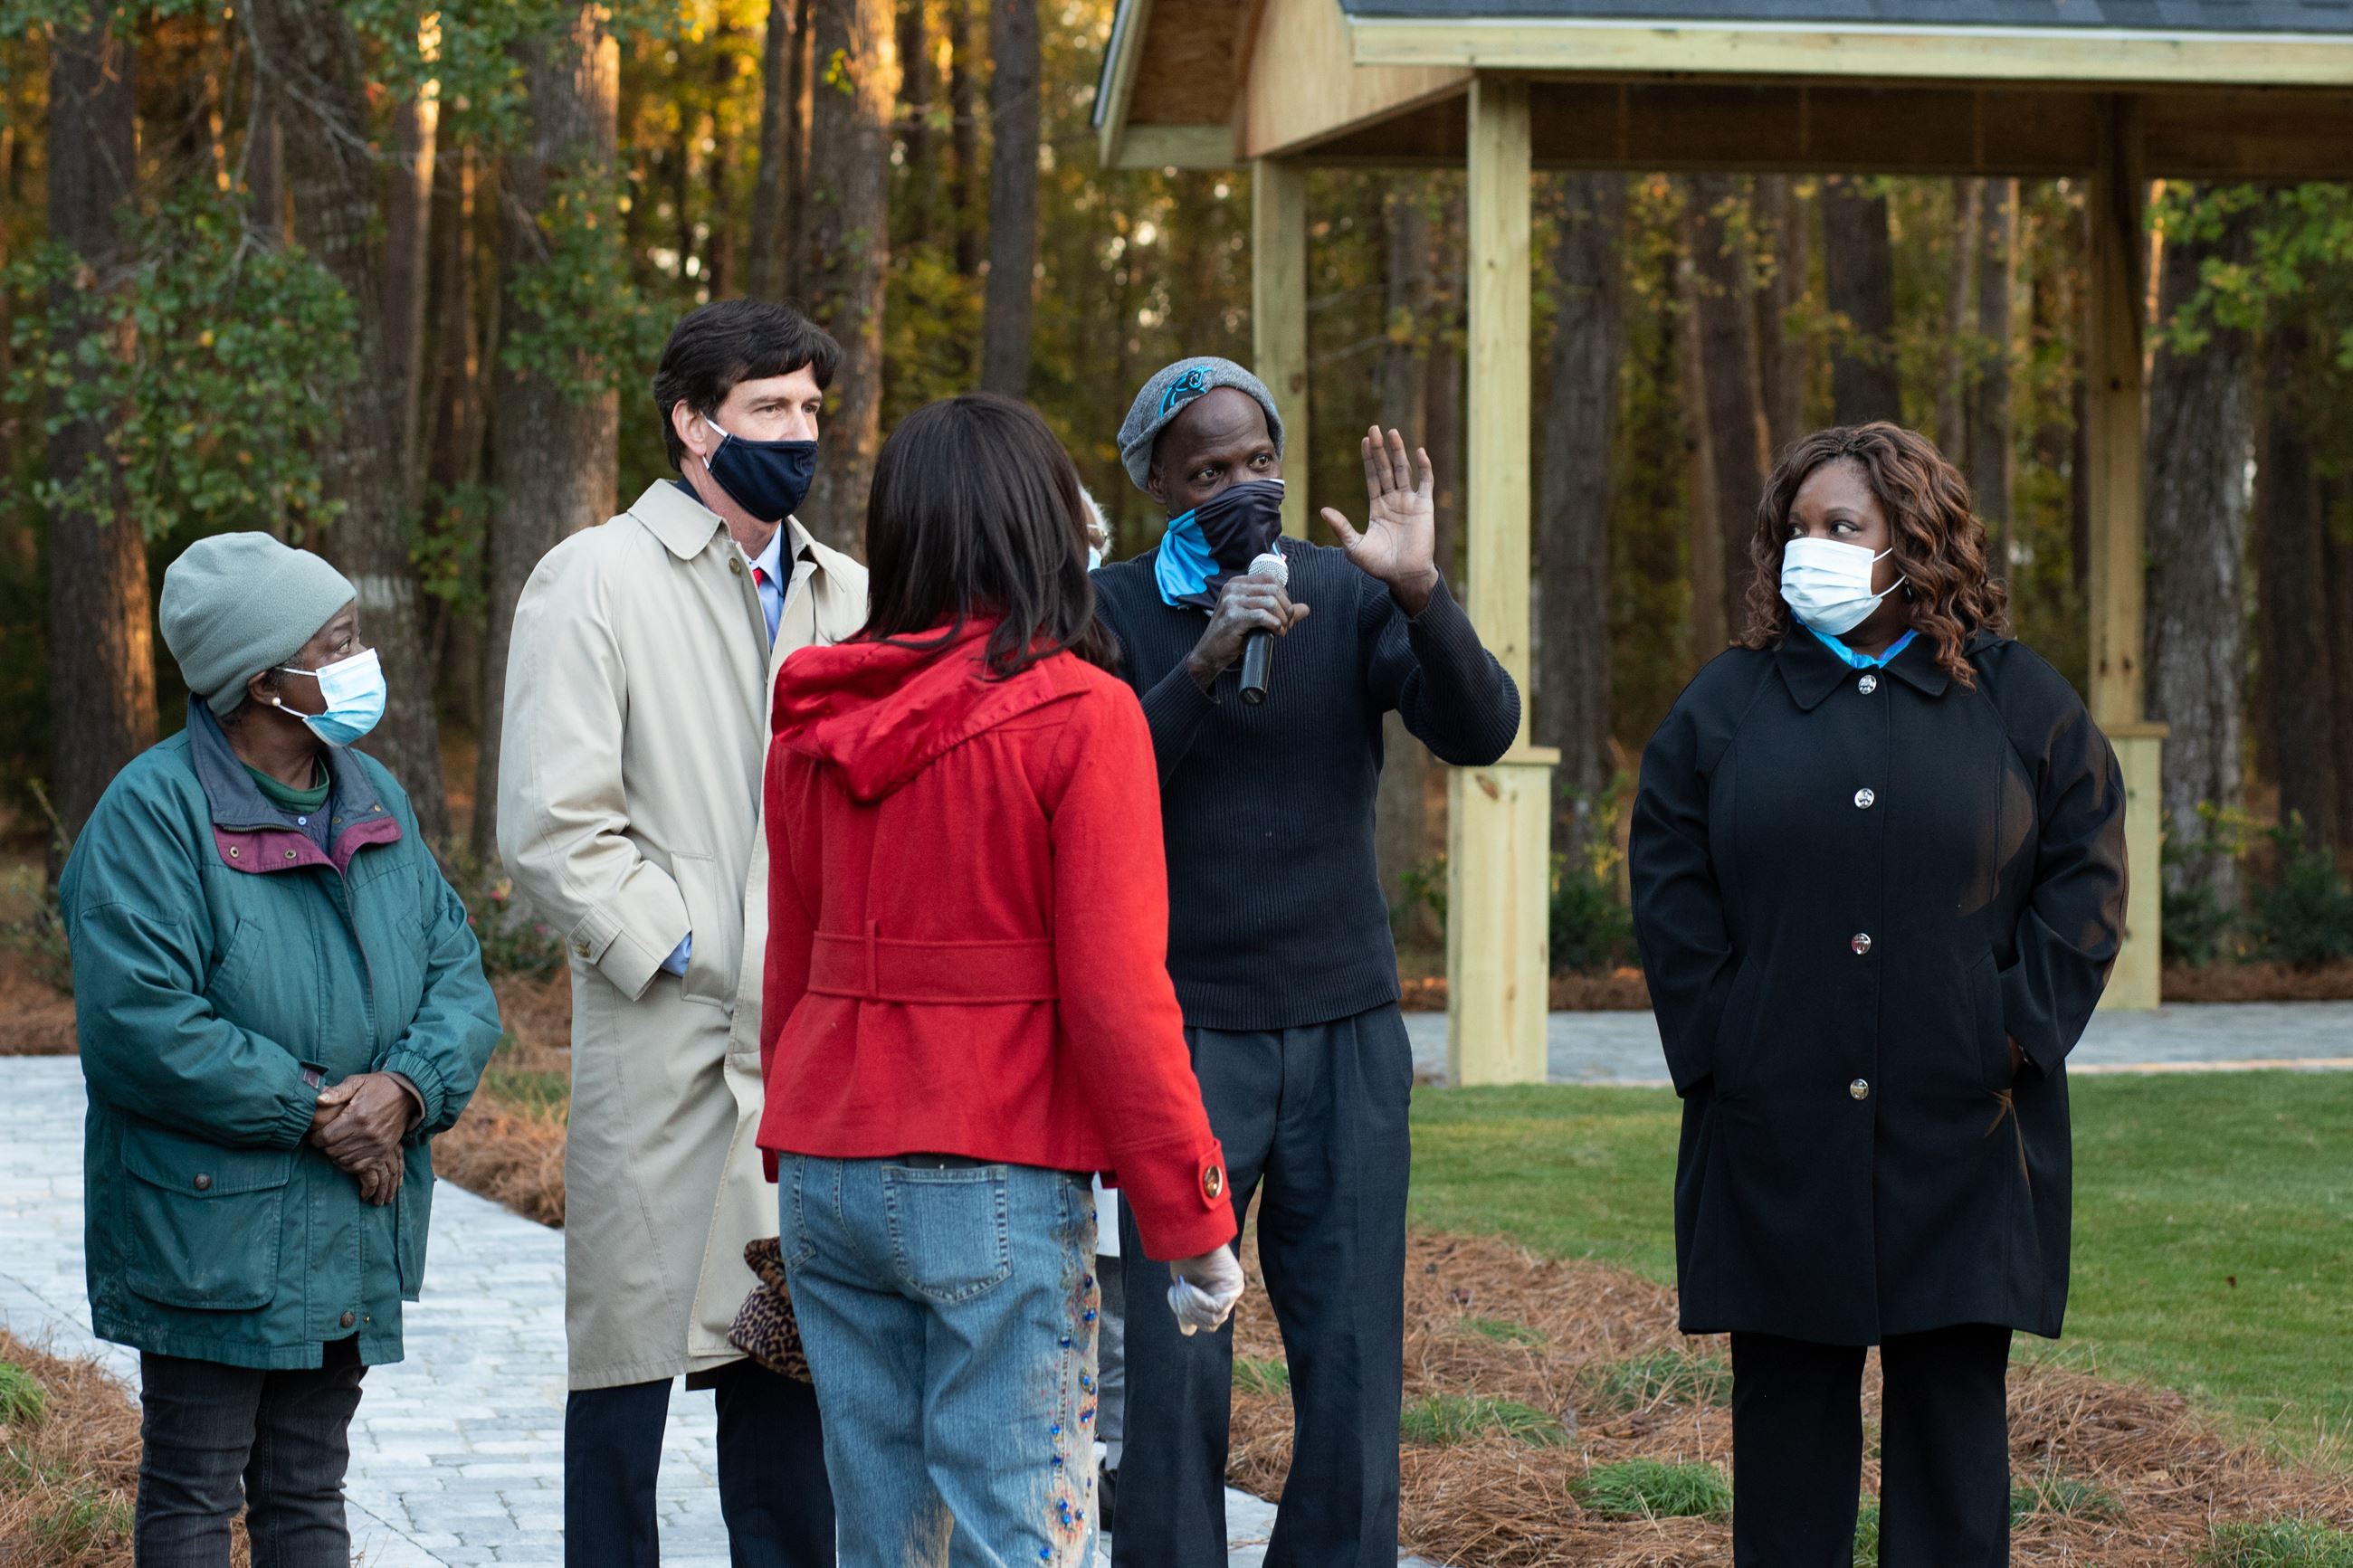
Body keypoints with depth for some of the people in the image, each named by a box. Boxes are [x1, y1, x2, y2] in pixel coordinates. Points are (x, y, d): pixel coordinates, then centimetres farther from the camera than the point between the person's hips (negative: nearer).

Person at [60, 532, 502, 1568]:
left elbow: (455, 970, 8)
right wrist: (306, 1111, -19)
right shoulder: (154, 809, -13)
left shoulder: (374, 798, 10)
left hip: (353, 1233, 7)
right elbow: (136, 1022, -22)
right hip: (208, 1234, -6)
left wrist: (409, 1085, -13)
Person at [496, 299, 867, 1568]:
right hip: (665, 1042, -5)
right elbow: (550, 824, -9)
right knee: (635, 1337, -1)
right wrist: (681, 951, -12)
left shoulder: (847, 596, 15)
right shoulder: (595, 581, -2)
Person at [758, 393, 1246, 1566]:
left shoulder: (814, 727, 6)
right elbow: (1115, 994, -12)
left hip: (829, 1170, 6)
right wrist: (1193, 1222, -6)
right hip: (997, 1181, -6)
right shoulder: (1080, 718, -10)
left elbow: (790, 968, 11)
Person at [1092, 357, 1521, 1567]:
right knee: (1174, 1367, -6)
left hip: (1346, 1031, 2)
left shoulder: (1352, 596, 5)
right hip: (1184, 1035, -2)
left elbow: (1481, 732, -8)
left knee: (1354, 1365, 3)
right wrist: (1204, 662, -23)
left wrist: (1423, 592, -24)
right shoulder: (1110, 612, 0)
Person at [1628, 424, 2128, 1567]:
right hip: (1776, 1126, 1)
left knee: (1953, 1397, 2)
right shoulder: (1726, 702, 8)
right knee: (1787, 1408, 4)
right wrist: (1711, 1045, -5)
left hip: (1961, 1127, -1)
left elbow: (2086, 875, 4)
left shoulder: (2021, 701, 6)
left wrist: (2019, 1033, -6)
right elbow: (1669, 886, 6)